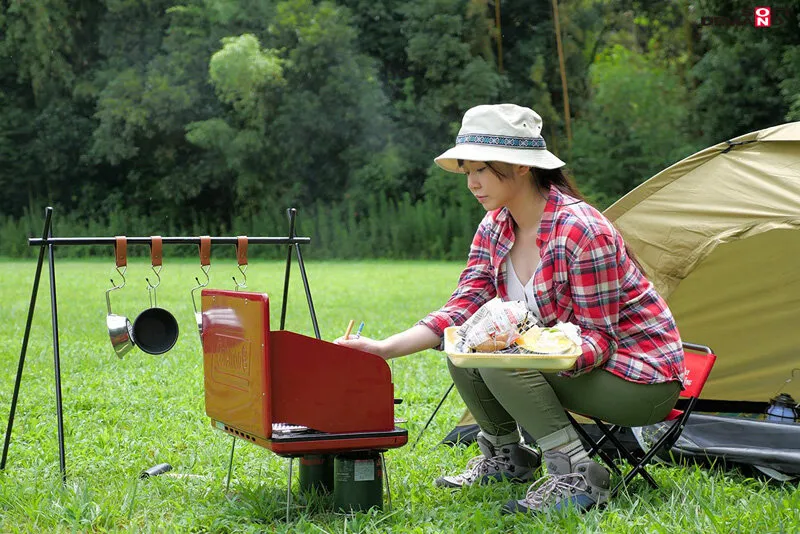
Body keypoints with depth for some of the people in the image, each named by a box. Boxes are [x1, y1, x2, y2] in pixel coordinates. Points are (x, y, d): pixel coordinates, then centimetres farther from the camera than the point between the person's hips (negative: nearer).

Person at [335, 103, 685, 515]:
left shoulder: (582, 232, -26)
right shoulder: (496, 227, -1)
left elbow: (599, 338, -24)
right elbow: (465, 305, -7)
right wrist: (385, 348, -18)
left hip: (642, 380, -8)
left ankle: (577, 476, -19)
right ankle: (506, 455, 11)